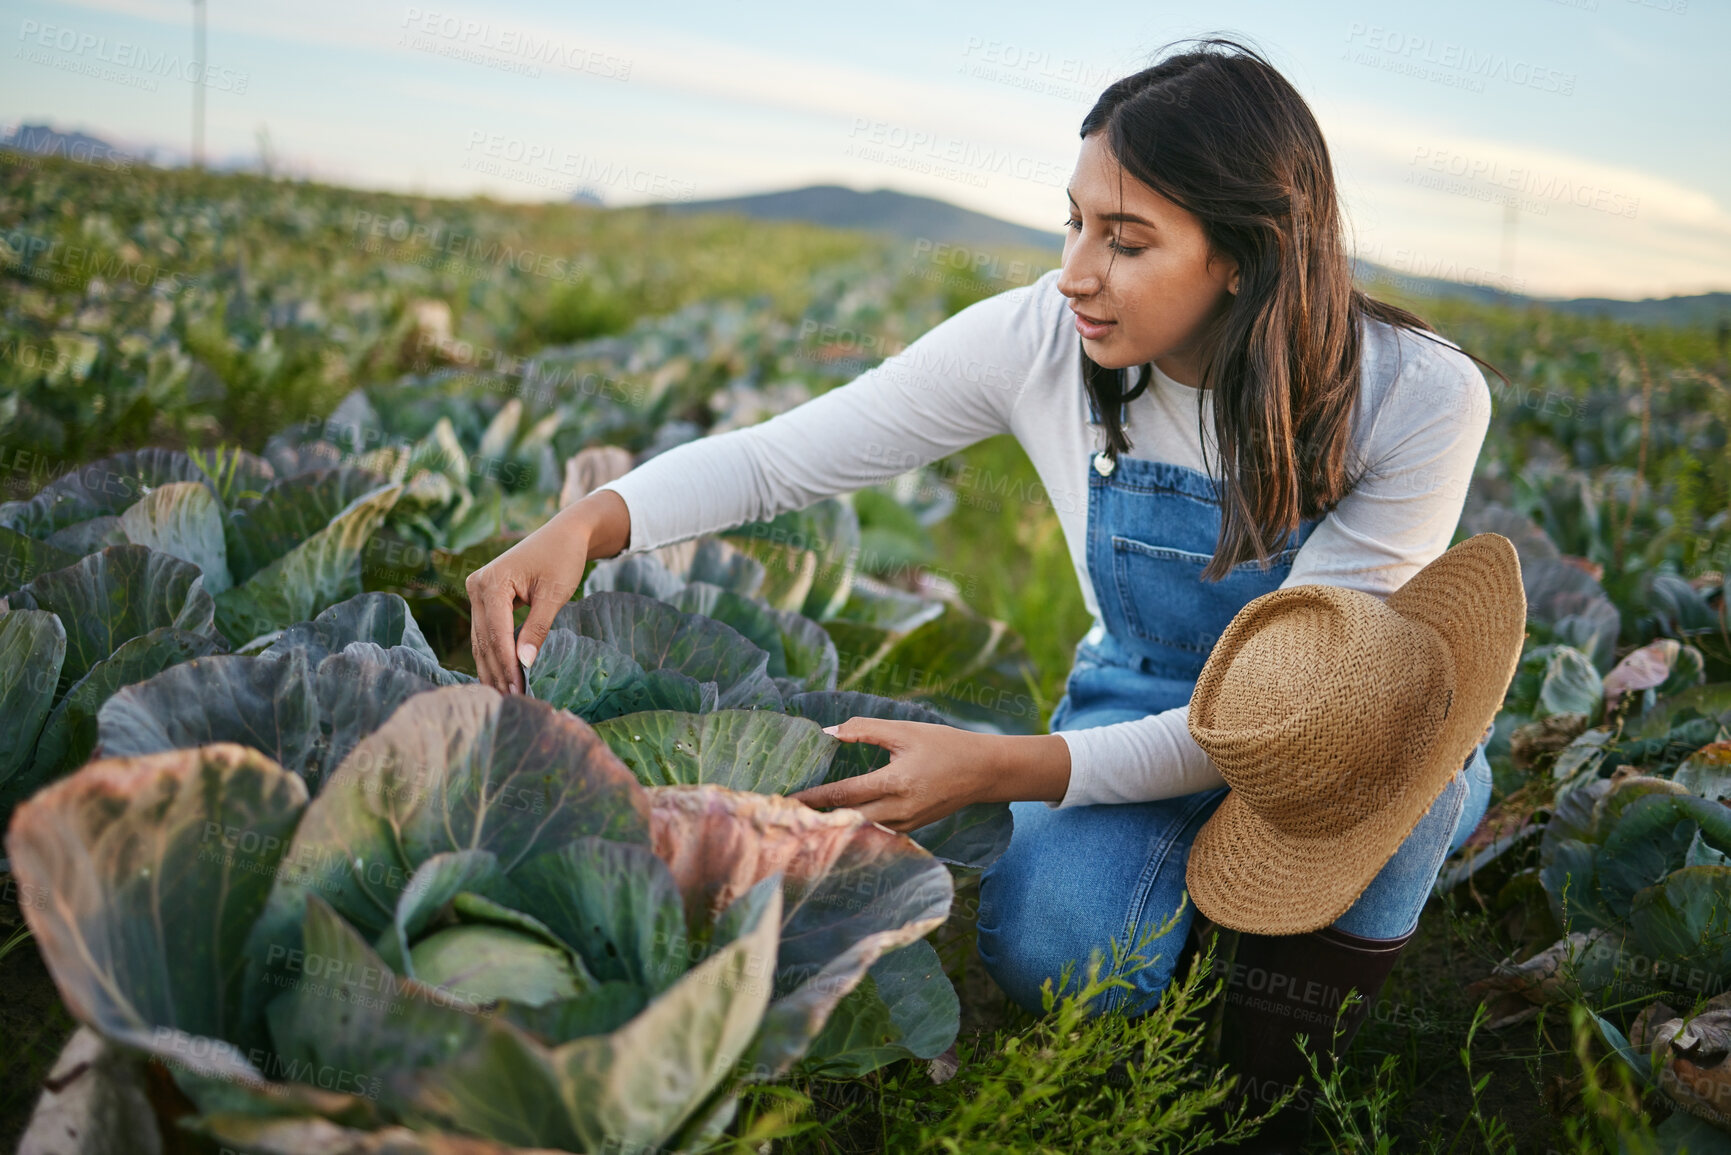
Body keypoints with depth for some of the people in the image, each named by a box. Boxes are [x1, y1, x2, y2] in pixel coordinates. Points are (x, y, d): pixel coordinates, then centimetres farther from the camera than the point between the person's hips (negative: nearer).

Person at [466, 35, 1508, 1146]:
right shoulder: (1042, 339, -20)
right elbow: (778, 456, -13)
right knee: (1052, 952, -30)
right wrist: (583, 524, -32)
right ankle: (1210, 861, 4)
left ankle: (1358, 938, -9)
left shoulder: (1421, 398, -26)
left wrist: (998, 768, -40)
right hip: (1140, 713, 2)